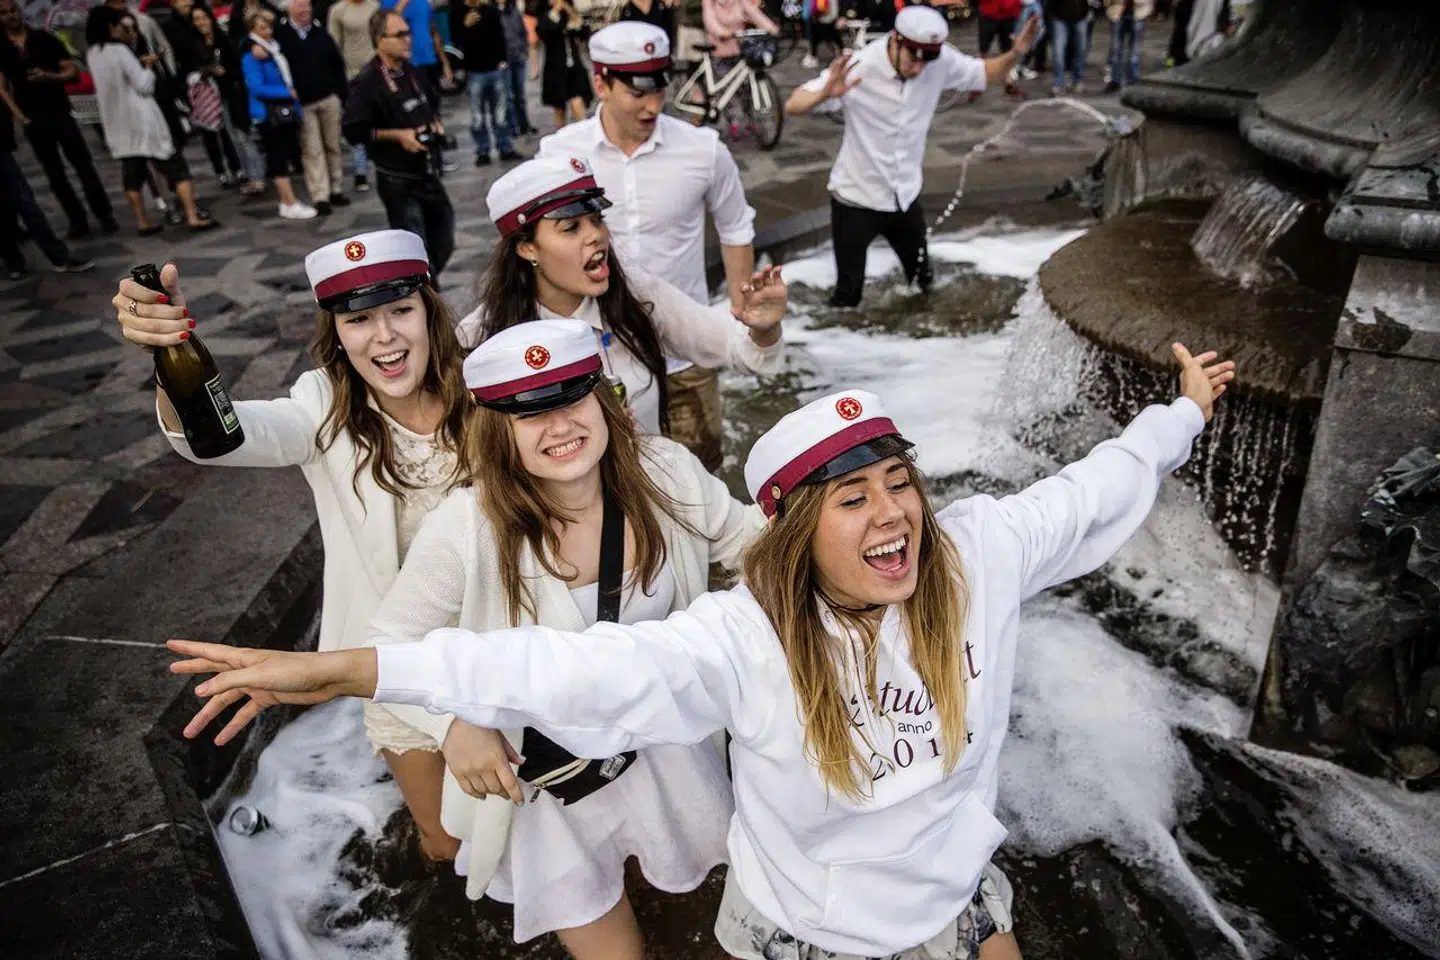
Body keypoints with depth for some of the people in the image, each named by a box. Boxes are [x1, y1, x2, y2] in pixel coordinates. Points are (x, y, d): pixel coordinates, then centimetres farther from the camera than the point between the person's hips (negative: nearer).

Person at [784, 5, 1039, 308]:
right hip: (856, 198, -4)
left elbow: (984, 74, 6)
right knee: (848, 293, 3)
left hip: (906, 196, 4)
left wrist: (1014, 54, -16)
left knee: (923, 282, 19)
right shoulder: (859, 67, -23)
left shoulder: (941, 61, -12)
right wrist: (825, 93, -47)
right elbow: (792, 106, -25)